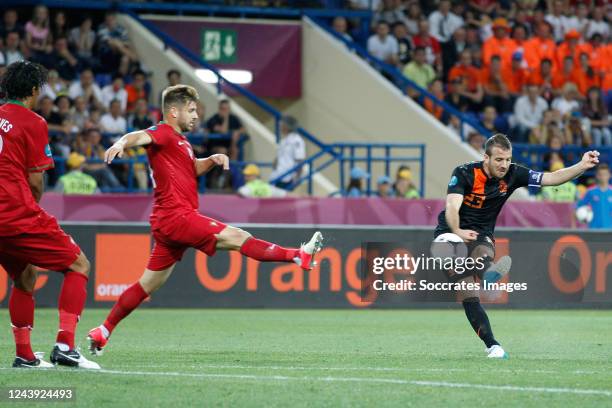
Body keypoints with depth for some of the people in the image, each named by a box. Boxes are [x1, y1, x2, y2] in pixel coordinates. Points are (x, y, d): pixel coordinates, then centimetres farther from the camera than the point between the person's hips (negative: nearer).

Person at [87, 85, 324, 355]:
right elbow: (140, 137, -30)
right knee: (238, 238, -13)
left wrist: (213, 160, 16)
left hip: (169, 221, 11)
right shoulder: (164, 133, -9)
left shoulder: (180, 141, 23)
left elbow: (194, 167, 38)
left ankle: (103, 331, 16)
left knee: (148, 284, 13)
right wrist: (121, 143, -53)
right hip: (176, 216, -11)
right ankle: (298, 256, -14)